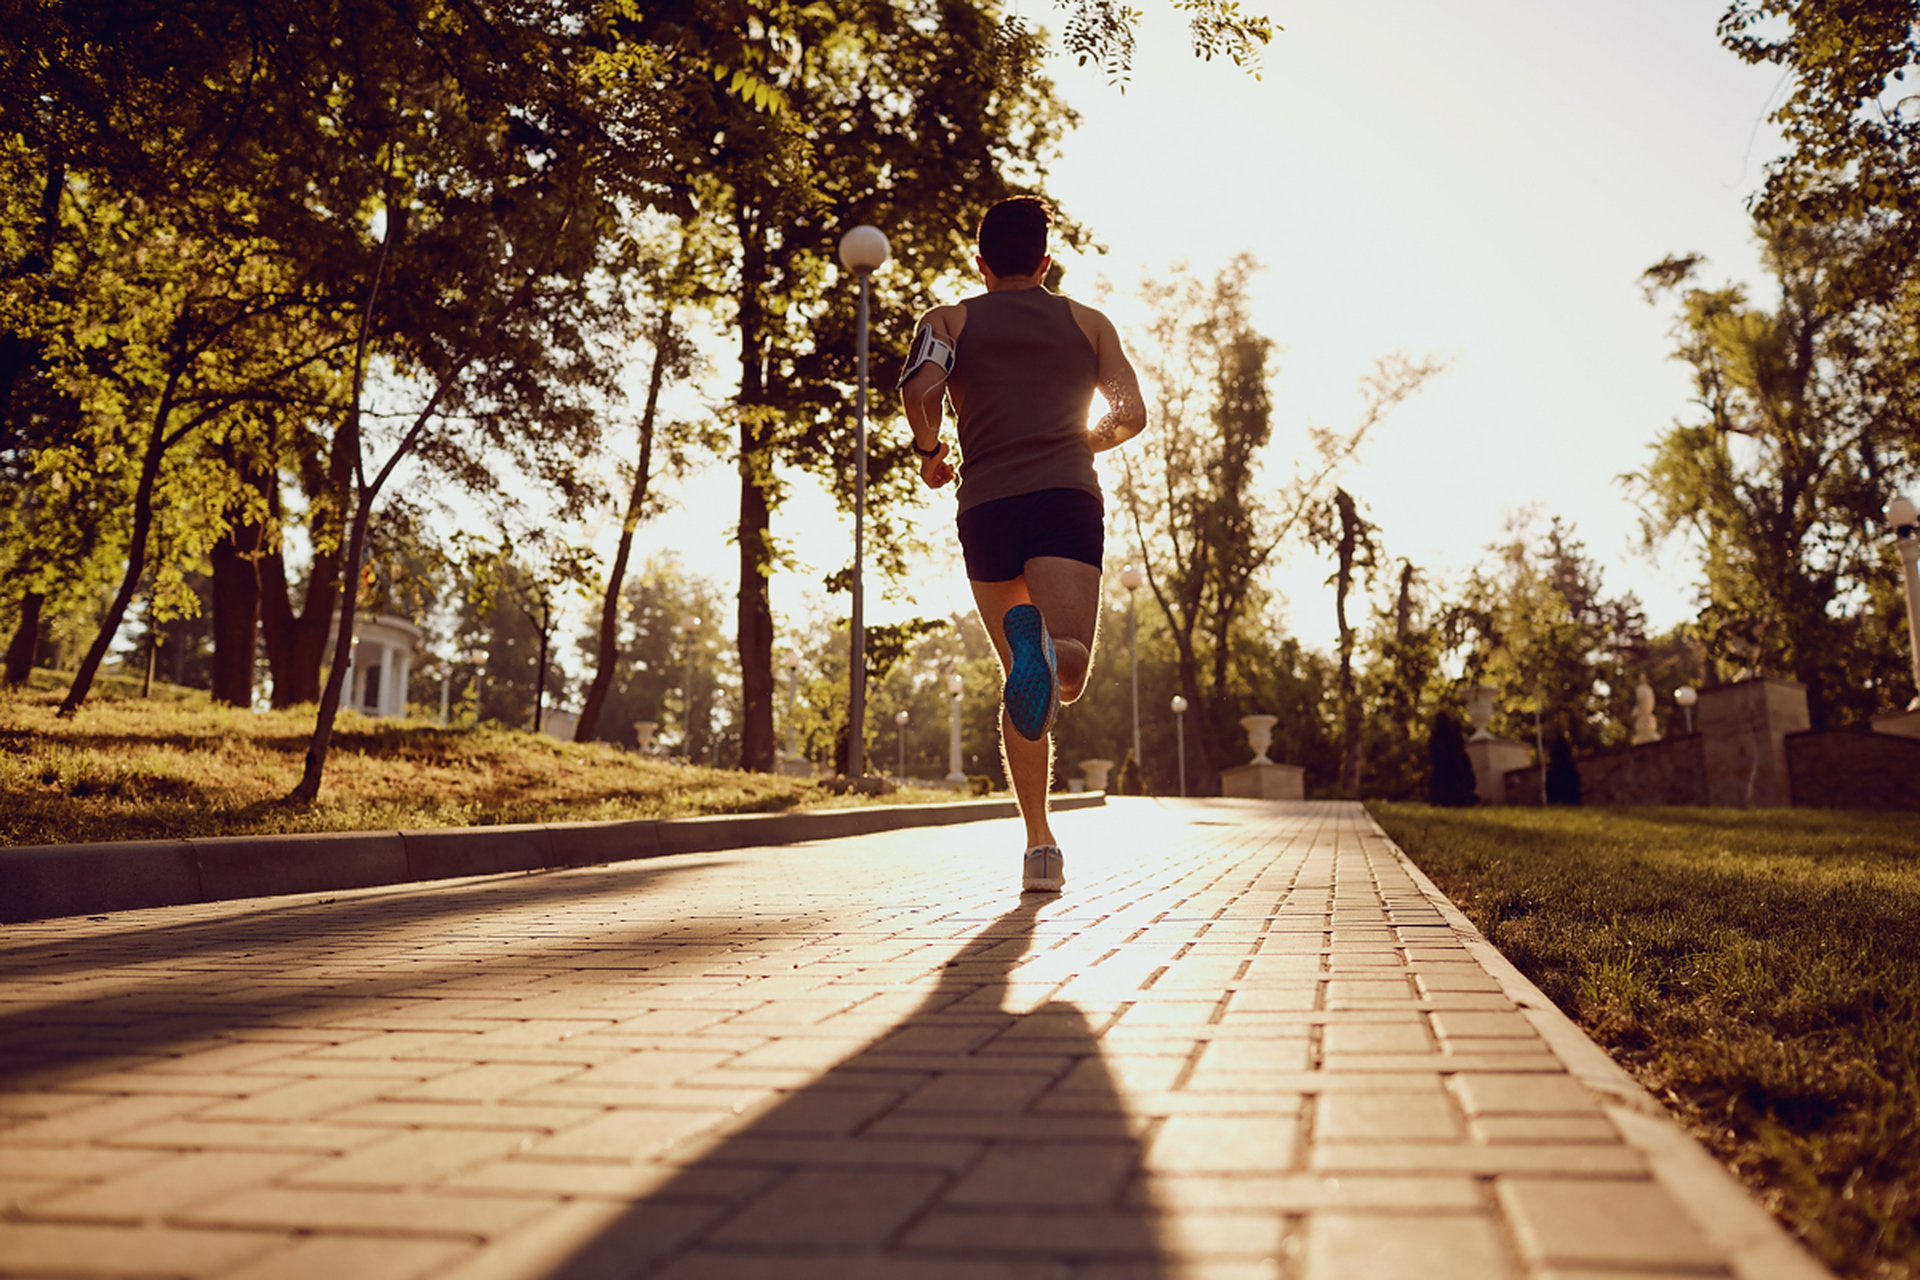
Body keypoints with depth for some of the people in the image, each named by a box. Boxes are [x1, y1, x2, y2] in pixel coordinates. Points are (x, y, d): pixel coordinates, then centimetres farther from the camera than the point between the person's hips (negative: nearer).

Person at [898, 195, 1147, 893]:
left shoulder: (948, 320, 18)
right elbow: (1131, 414, 9)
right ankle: (1048, 648, -51)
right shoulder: (1087, 321, 21)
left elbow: (921, 389, -4)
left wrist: (929, 454, 13)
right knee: (1068, 670, -13)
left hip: (987, 505, 1)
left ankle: (1040, 843, 5)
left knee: (1021, 681, 11)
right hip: (1068, 497, -1)